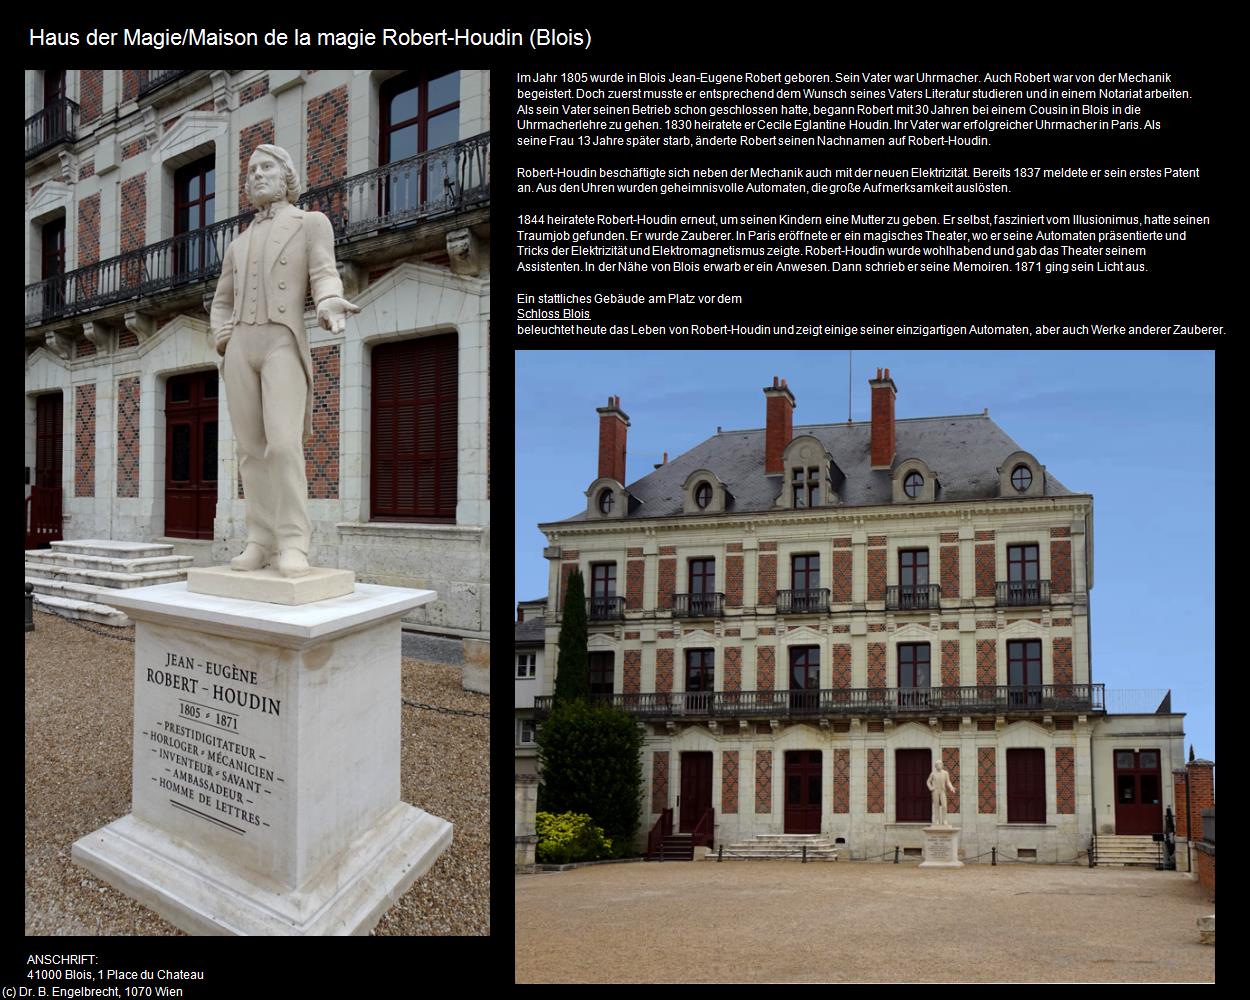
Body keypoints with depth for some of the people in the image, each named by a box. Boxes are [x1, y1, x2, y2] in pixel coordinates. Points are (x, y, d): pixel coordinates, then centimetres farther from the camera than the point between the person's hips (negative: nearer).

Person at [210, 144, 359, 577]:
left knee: (282, 445, -20)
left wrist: (329, 306, -31)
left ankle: (293, 545, -18)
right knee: (251, 450, -1)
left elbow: (324, 276, -6)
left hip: (283, 346, -5)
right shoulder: (238, 244, 25)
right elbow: (221, 303, 28)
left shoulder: (312, 222, 10)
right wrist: (222, 340, 5)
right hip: (240, 350, 5)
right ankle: (262, 542, 1)